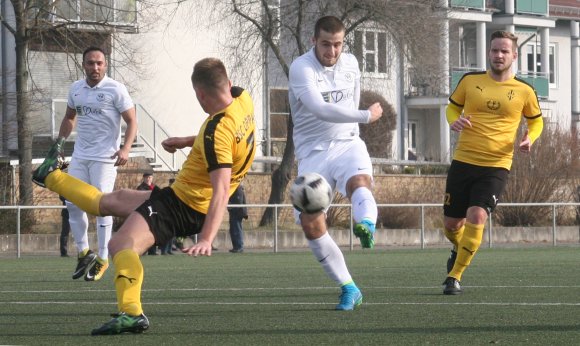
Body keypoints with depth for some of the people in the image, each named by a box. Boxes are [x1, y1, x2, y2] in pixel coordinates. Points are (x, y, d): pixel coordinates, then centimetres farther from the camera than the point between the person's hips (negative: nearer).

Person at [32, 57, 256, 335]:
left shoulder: (217, 131, -27)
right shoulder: (242, 99, -1)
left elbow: (221, 191, -34)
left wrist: (206, 240, -39)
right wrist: (186, 141, 21)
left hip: (182, 205, -9)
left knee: (122, 244, -29)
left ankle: (132, 312, -45)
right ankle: (52, 177, 46)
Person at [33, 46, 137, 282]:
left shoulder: (115, 90, -8)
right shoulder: (75, 89, 9)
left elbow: (131, 121, -8)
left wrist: (125, 150, -21)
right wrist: (59, 142, 15)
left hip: (105, 157, -6)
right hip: (80, 156, 6)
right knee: (72, 203, 2)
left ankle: (103, 259, 1)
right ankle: (84, 252, 17)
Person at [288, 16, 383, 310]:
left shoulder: (350, 63, 6)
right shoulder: (301, 68, -12)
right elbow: (320, 109, -26)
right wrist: (366, 116, -21)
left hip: (347, 144, 2)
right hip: (312, 153, -2)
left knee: (359, 181, -34)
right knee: (310, 224, -11)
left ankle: (367, 228, -66)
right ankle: (348, 288, 1)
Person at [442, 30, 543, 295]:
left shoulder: (524, 91, 1)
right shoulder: (470, 81, 3)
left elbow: (536, 120, 17)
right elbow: (452, 107, 18)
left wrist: (530, 138, -4)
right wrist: (454, 121, -5)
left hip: (496, 166, -2)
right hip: (463, 161, 2)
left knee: (476, 217, -21)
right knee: (451, 223, 7)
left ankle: (455, 276, -8)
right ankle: (459, 250, 45)